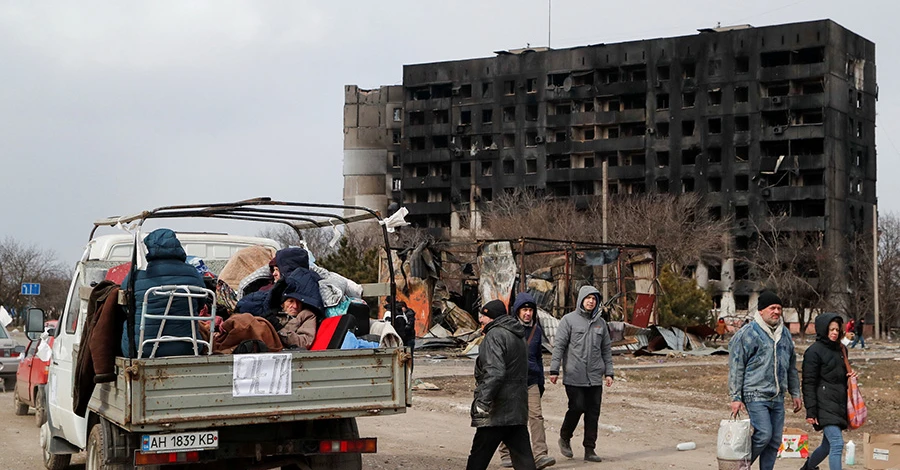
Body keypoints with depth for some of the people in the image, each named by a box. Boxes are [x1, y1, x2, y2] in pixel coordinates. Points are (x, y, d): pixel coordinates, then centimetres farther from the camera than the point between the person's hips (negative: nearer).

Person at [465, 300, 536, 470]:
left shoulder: (495, 335, -11)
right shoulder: (517, 336, 19)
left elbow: (495, 372, -23)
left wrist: (483, 401, -25)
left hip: (497, 410, -9)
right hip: (518, 409, 9)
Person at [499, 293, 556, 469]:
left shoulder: (537, 330, 12)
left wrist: (541, 382, 21)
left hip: (531, 382, 3)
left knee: (536, 415, -10)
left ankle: (540, 454, -15)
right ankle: (506, 454, 18)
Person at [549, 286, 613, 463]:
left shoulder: (600, 322, 12)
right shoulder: (569, 319, -2)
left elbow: (606, 349, 16)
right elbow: (559, 345, -4)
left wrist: (608, 372, 9)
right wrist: (554, 369, -10)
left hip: (595, 377, 4)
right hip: (574, 376, -4)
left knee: (593, 412, 4)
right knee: (577, 408, -7)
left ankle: (590, 449, 10)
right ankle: (565, 437, 18)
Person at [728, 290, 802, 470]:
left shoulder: (785, 333, 14)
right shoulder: (747, 334, -7)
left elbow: (792, 366, 23)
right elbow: (735, 367, -7)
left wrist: (795, 393, 20)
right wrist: (735, 397, -10)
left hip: (777, 398, 7)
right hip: (755, 395, -7)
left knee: (775, 441, 5)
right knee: (763, 435, -15)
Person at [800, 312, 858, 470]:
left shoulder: (839, 349, 16)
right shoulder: (814, 351, -8)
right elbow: (808, 383, -11)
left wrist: (850, 376, 6)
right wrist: (811, 411, -16)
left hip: (839, 403, 8)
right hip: (825, 404, -8)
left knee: (828, 445, 13)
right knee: (837, 444, -17)